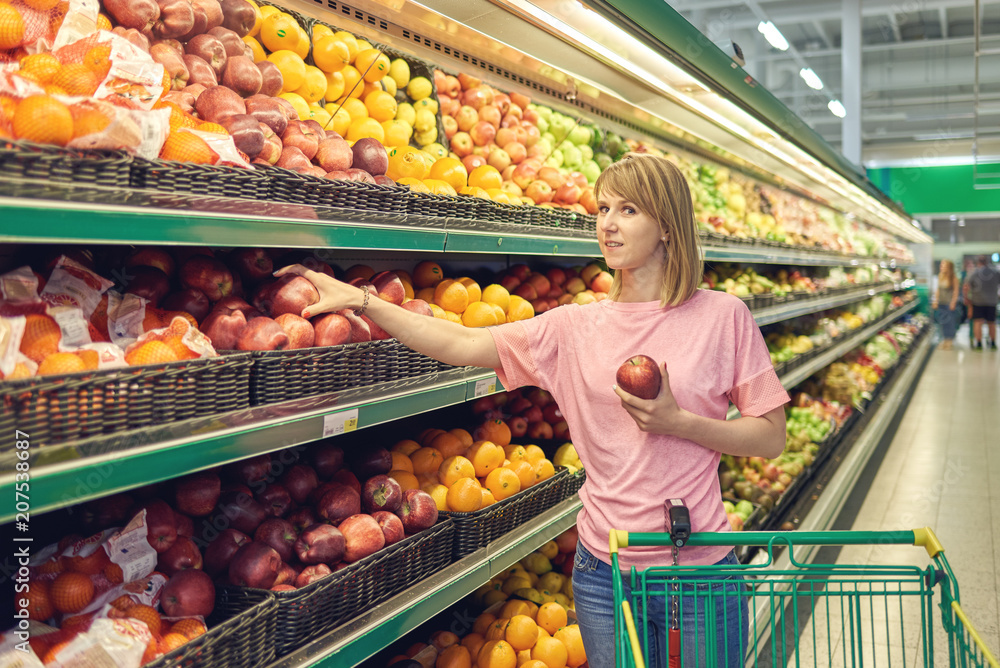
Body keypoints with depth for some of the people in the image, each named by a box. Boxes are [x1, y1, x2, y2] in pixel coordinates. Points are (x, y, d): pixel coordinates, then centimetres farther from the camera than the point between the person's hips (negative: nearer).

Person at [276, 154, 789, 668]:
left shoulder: (722, 316, -4)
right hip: (604, 573, 2)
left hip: (700, 573, -2)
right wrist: (358, 299, -5)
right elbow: (462, 344, -1)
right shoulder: (574, 327, 2)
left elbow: (772, 437, -3)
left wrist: (677, 422, -17)